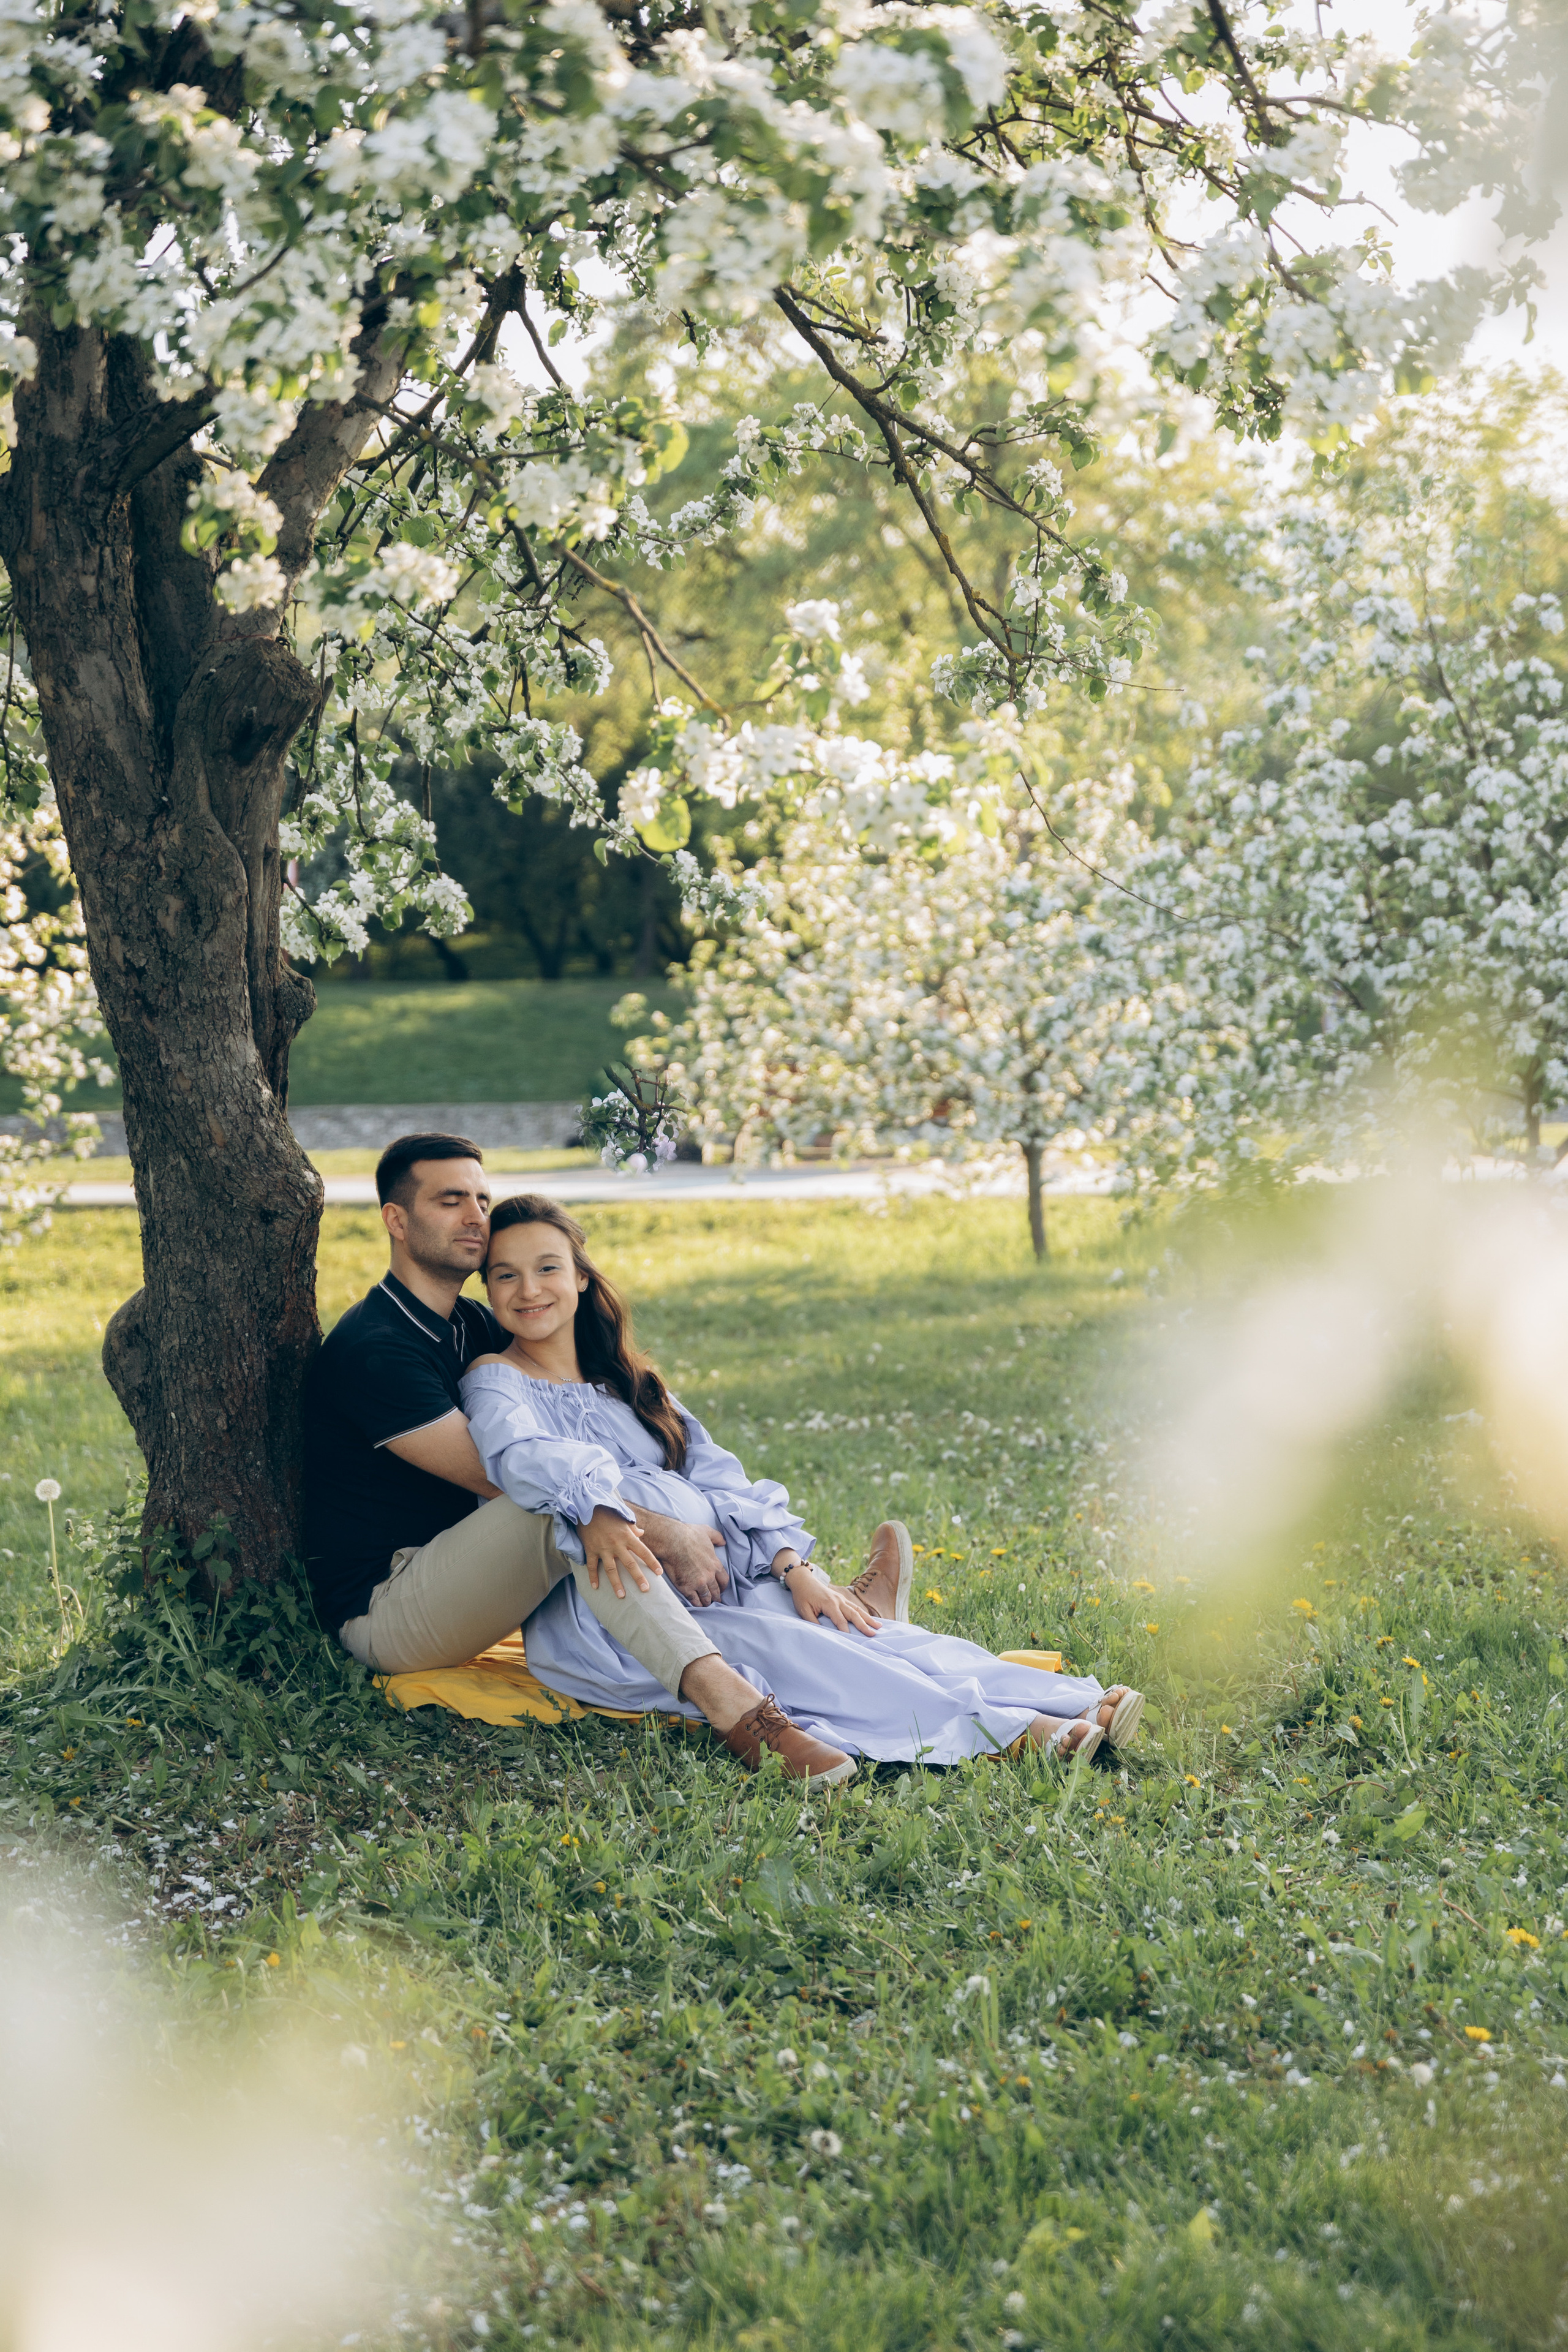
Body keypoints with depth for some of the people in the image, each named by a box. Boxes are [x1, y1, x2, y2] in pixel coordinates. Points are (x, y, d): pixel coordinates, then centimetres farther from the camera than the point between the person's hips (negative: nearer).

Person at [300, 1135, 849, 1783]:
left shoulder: (474, 1328, 12)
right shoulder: (374, 1351, -18)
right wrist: (662, 1531, -23)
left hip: (454, 1575, 9)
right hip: (380, 1612, -9)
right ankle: (731, 1707, -45)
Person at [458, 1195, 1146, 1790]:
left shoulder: (624, 1381, 21)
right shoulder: (495, 1381, 0)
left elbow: (715, 1479, 13)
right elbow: (519, 1454, -24)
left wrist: (794, 1571, -4)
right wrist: (591, 1510, -46)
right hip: (588, 1623, -6)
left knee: (832, 1626, -19)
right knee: (766, 1642, -29)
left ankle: (1071, 1706, -35)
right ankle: (999, 1729, -43)